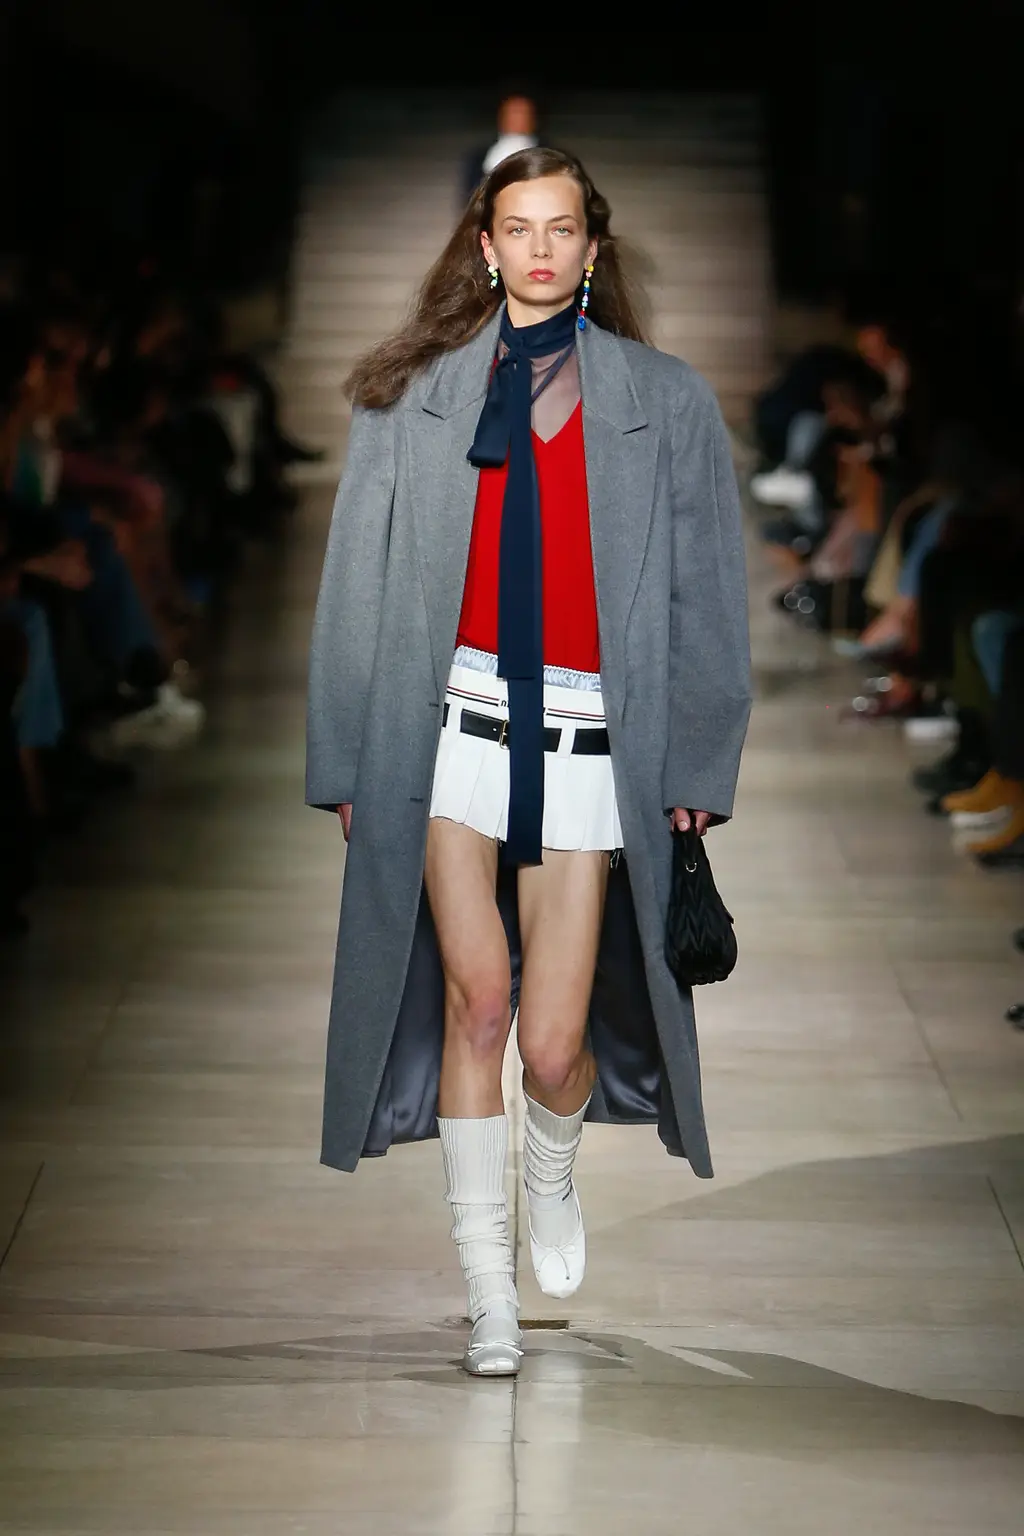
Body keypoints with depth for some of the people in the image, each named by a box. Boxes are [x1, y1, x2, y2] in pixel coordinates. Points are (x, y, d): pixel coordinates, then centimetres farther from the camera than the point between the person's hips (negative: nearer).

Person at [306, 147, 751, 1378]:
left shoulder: (666, 402, 6)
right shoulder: (413, 396, 8)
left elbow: (707, 596, 7)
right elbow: (359, 585, 9)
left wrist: (695, 768, 3)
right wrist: (347, 760, 7)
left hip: (590, 743, -1)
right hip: (454, 729, 1)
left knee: (555, 1043, -4)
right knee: (474, 996, -6)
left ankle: (553, 1175, 32)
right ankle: (487, 1287, 7)